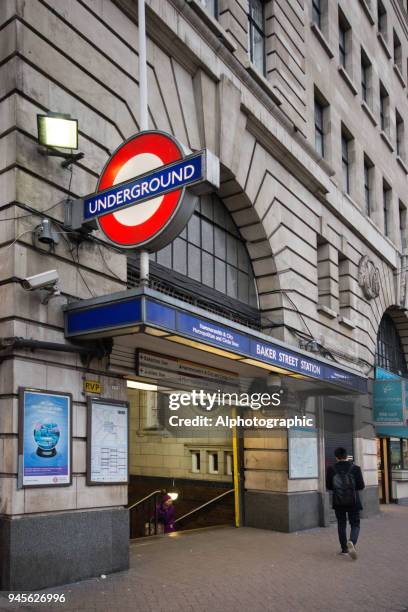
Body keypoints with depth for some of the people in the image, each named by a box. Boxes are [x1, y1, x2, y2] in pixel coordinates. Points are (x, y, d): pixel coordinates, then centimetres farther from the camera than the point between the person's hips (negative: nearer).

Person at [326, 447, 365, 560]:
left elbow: (328, 486, 0)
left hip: (338, 502, 1)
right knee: (355, 524, 7)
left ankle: (344, 549, 20)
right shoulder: (355, 468, -9)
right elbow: (361, 486, -7)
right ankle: (352, 542, -20)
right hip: (353, 501, -1)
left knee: (341, 524, 15)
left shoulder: (331, 469, -6)